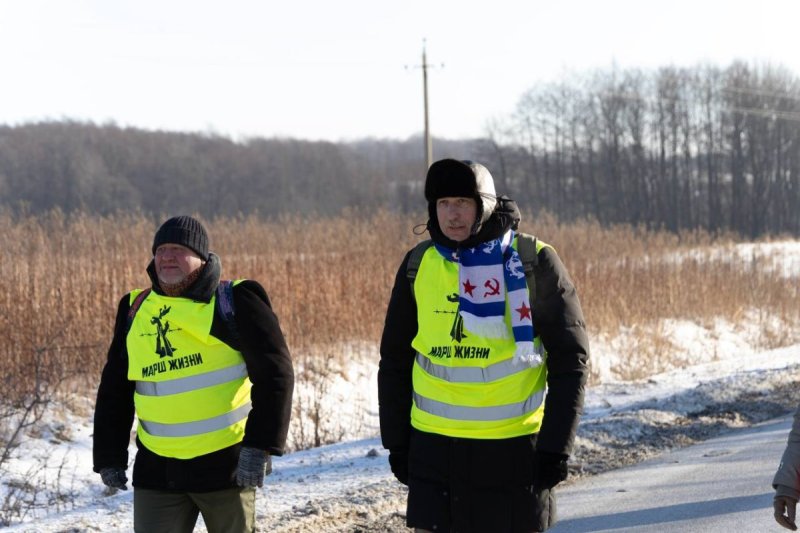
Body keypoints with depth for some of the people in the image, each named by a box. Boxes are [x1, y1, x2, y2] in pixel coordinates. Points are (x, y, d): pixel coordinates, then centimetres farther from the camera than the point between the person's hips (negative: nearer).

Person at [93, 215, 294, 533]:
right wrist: (110, 456, 12)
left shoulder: (234, 303, -6)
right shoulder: (135, 311, 7)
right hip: (157, 470, 3)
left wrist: (260, 447, -17)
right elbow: (114, 390, 15)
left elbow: (274, 374, -10)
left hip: (226, 464, -3)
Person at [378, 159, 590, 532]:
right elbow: (395, 360, 11)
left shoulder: (534, 262, -6)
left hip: (515, 447, -2)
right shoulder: (418, 265, 3)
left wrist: (556, 443, -9)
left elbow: (570, 358, -4)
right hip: (435, 449, 2)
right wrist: (395, 441, 7)